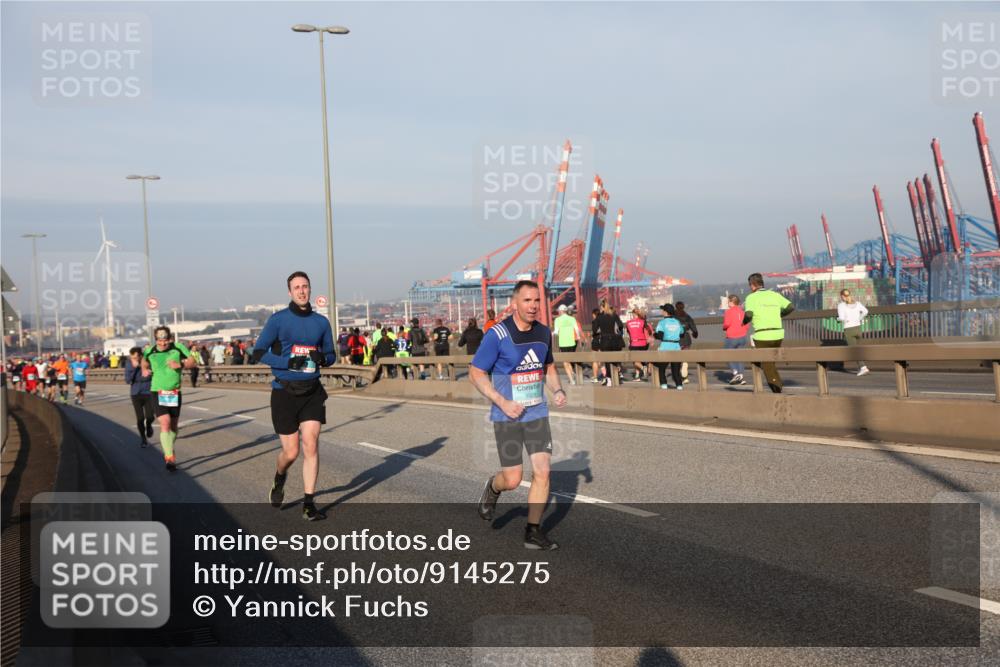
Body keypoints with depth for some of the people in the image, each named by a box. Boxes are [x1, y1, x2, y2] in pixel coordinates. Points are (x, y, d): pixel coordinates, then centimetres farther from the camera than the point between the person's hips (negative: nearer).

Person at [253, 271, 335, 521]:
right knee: (291, 451, 1)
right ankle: (279, 478, 36)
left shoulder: (321, 322, 6)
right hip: (285, 392, -2)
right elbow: (258, 353, -5)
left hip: (312, 391, 2)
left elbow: (331, 354, 16)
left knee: (311, 445, -6)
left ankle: (309, 503, 2)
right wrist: (289, 362, -19)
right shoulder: (278, 320, -4)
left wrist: (323, 358, -9)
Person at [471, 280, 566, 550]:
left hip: (538, 413, 5)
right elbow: (476, 373, -10)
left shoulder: (543, 332, 4)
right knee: (513, 479, -3)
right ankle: (493, 488, 34)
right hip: (508, 416, -4)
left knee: (542, 471, -4)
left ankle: (533, 532, 10)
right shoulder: (497, 335, -14)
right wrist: (502, 402, -19)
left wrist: (558, 390, 0)